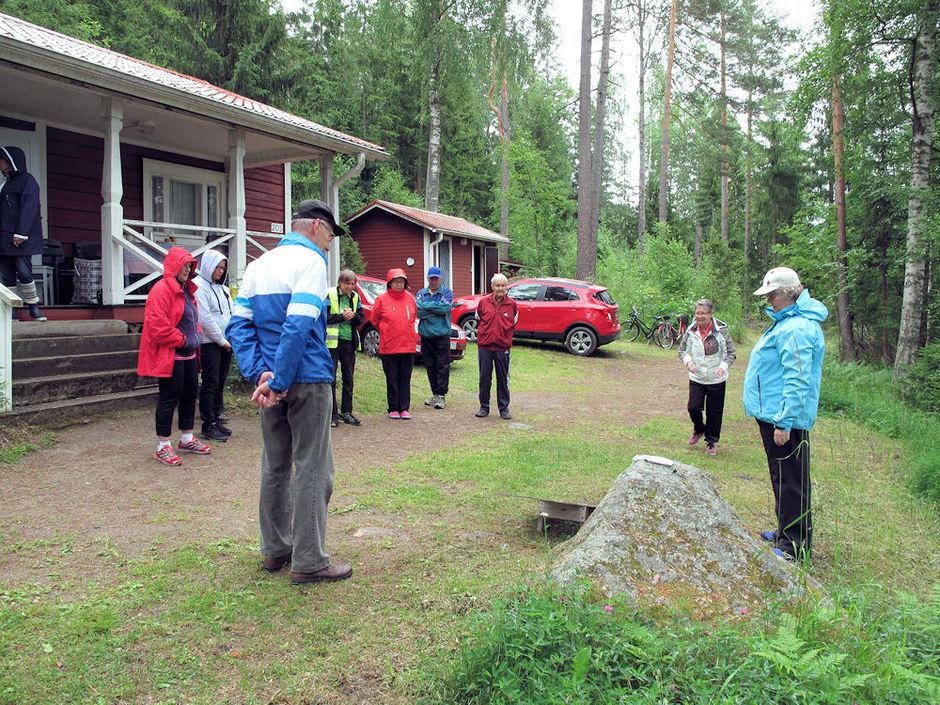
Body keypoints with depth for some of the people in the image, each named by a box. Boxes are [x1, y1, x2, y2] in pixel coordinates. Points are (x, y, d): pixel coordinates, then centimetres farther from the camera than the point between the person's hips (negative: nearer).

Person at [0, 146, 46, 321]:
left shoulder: (27, 180, -2)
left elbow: (28, 208, -12)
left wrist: (20, 233, -20)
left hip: (21, 238, -8)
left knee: (23, 271, -12)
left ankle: (33, 307, -2)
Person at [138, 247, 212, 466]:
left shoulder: (187, 290, 16)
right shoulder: (161, 290, -14)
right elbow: (158, 326, -22)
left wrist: (196, 336, 9)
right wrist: (182, 340, -15)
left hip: (188, 355, 10)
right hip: (170, 356, -9)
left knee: (190, 395, 15)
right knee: (169, 398, -3)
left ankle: (187, 439, 29)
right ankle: (162, 447, 6)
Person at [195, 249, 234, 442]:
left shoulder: (222, 287, 17)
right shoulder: (199, 286, -10)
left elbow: (232, 312, 17)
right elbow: (205, 319, -15)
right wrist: (222, 340, -12)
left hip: (226, 343, 8)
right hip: (210, 343, -8)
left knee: (220, 383, 13)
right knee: (210, 384, -3)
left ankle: (216, 419, 22)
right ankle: (208, 426, 3)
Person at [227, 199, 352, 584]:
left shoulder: (258, 265, 14)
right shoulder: (310, 260, -9)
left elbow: (238, 326, 6)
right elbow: (298, 326, -22)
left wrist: (259, 373, -4)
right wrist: (278, 381, -19)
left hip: (272, 379, 8)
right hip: (306, 380, -7)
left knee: (275, 466, 16)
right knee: (312, 469, 0)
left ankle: (274, 550, 27)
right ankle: (309, 561, 5)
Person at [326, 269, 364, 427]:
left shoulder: (355, 297, 10)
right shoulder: (330, 295, -5)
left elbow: (360, 318, 10)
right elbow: (325, 317, -11)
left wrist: (353, 316, -10)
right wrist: (342, 316, -17)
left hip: (349, 342, 5)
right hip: (332, 341, -5)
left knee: (348, 379, 10)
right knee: (331, 378, -4)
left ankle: (346, 412, 20)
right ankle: (332, 414, 1)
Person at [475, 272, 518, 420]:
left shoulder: (512, 304, 1)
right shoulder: (483, 302, 0)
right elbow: (478, 321, 14)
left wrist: (504, 336, 12)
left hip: (503, 347, 0)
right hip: (484, 346, 0)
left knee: (503, 379, 5)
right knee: (484, 378, 6)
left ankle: (504, 408, 15)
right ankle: (484, 407, 18)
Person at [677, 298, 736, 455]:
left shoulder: (721, 330, -10)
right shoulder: (691, 331, -4)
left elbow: (731, 353, -3)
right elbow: (682, 350, 7)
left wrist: (724, 366, -20)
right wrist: (687, 360, -13)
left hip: (716, 380, -2)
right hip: (696, 378, 2)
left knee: (714, 412, 7)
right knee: (693, 408, -4)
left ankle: (712, 442, 27)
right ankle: (699, 430, 29)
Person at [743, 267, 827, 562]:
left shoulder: (797, 329, -21)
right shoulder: (786, 321, 14)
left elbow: (798, 381, -25)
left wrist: (784, 422, -25)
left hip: (784, 418, -11)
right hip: (773, 414, 11)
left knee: (790, 481, -1)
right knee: (782, 478, 20)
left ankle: (795, 545, 9)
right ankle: (786, 532, 34)